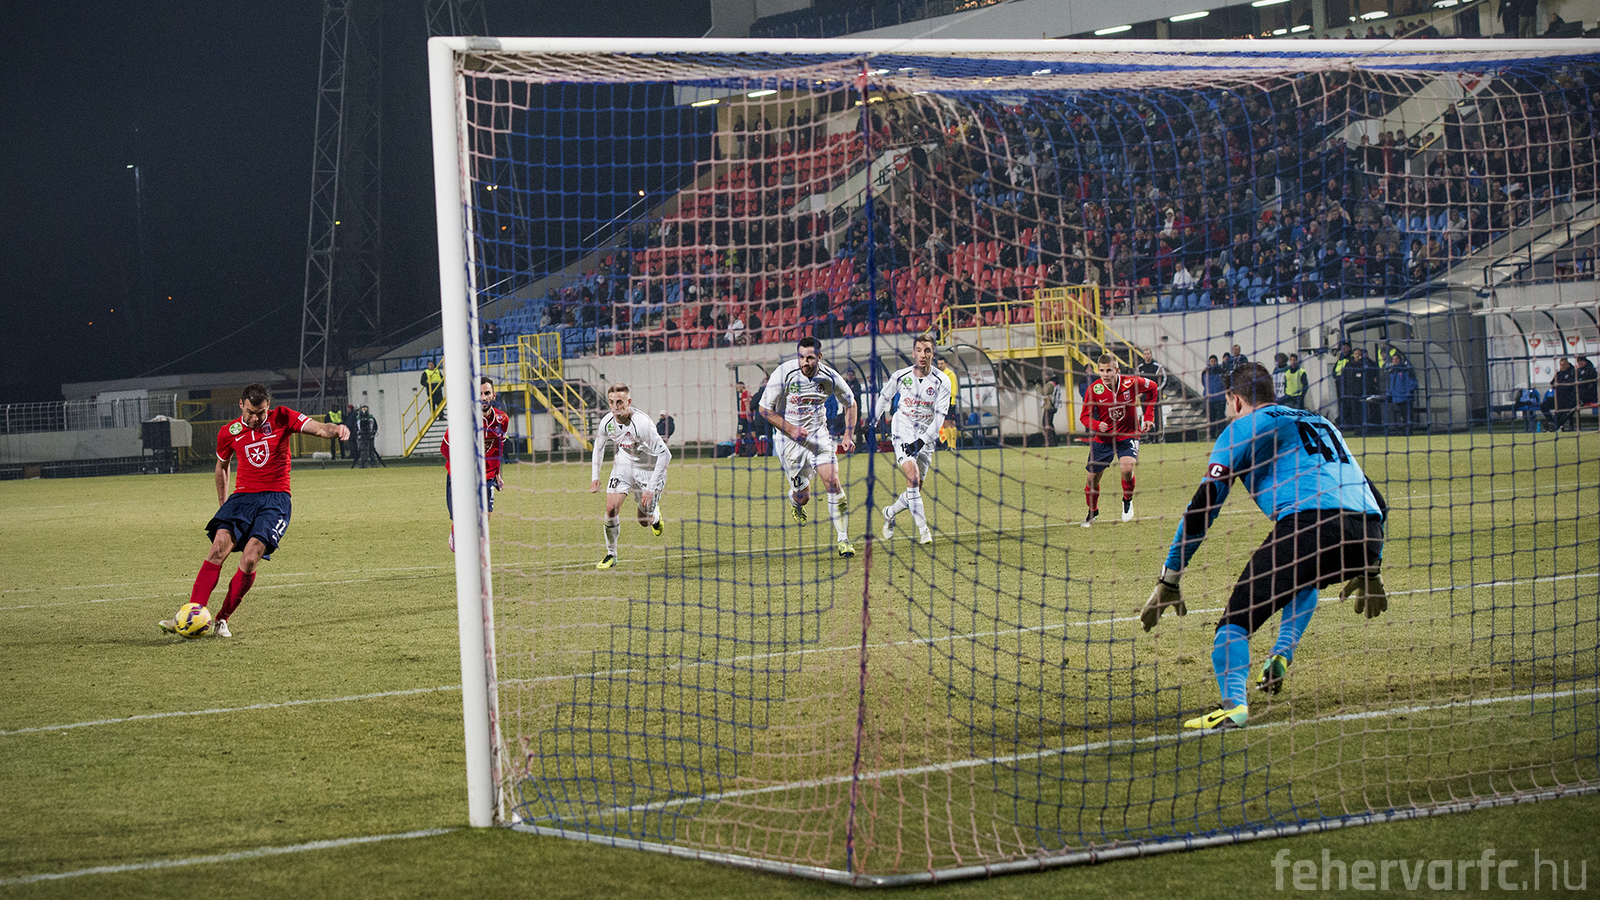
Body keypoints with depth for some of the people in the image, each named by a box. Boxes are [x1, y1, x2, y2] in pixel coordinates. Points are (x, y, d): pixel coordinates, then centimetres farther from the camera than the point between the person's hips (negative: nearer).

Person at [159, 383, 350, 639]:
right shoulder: (229, 432, 7)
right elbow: (222, 465, 24)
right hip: (242, 497, 2)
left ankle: (222, 620, -6)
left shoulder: (282, 418, 0)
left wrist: (335, 429, -32)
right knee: (219, 549, -20)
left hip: (275, 499, -2)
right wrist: (223, 504, 24)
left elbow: (319, 428, -9)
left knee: (249, 561, -19)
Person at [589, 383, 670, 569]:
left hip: (649, 469, -4)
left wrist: (651, 488, -28)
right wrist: (595, 475, 5)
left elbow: (665, 455, -27)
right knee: (611, 508, -16)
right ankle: (611, 554, 2)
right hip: (623, 465, 4)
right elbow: (599, 445, 10)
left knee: (644, 522, 2)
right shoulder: (607, 422, -14)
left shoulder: (642, 424, -32)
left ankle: (655, 514, 40)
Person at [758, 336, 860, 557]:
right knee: (803, 496, 1)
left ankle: (844, 539, -7)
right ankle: (794, 502, 42)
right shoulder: (784, 373, -19)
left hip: (818, 435, 1)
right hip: (789, 437, -1)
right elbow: (765, 409, -10)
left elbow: (850, 404, 7)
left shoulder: (830, 377, -11)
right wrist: (790, 429, -21)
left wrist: (848, 435, -2)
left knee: (833, 482, -16)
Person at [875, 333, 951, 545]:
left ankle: (889, 513, 33)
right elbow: (884, 397, 14)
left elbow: (939, 417, -9)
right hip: (903, 432, -2)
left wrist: (921, 441, -20)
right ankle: (923, 530, -20)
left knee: (915, 489, 3)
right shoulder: (900, 376, -6)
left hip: (926, 438, 2)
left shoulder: (942, 381, -7)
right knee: (913, 478, -24)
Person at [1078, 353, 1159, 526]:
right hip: (1103, 438, 1)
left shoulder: (1131, 382, -17)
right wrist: (1097, 425, -29)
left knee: (1127, 469, -25)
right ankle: (1092, 511, 32)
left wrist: (1148, 416, 1)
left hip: (1128, 435, -1)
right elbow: (1085, 416, -7)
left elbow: (1153, 389, 4)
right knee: (1093, 478, 4)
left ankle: (1127, 500, 7)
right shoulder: (1093, 389, -17)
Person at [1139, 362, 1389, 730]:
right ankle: (1282, 654, 15)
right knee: (1305, 578, 38)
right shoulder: (1320, 422, 36)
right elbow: (1374, 499, 37)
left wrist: (1168, 580, 9)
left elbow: (1204, 505, 9)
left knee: (1237, 617, -2)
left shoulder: (1243, 428, 17)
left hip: (1310, 525, -6)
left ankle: (1233, 703, -28)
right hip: (1368, 536, 6)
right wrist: (1370, 568, 44)